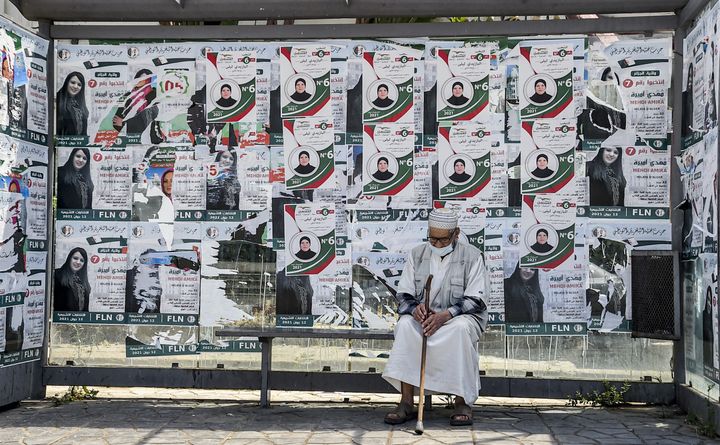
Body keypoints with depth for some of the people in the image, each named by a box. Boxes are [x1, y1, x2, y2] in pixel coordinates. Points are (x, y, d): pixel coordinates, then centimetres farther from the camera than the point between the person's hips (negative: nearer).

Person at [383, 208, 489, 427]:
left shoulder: (472, 256, -2)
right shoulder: (417, 254, 8)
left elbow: (476, 300, -9)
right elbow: (403, 294, 7)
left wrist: (446, 315, -24)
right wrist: (415, 308, -17)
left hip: (461, 316, -3)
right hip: (424, 317, 3)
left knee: (461, 328, -38)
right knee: (405, 325, -30)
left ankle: (463, 403, -27)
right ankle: (406, 403, -28)